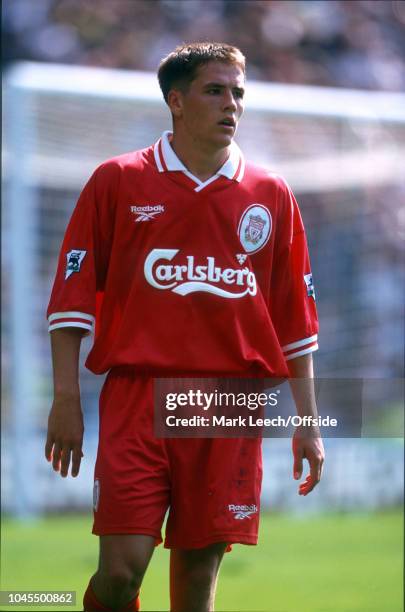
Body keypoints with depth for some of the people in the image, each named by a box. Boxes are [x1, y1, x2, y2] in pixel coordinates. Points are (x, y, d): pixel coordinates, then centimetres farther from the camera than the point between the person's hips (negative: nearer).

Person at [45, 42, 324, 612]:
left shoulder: (271, 195, 11)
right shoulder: (118, 181, 5)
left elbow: (296, 319, 14)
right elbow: (72, 296, 5)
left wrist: (307, 422, 11)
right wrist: (66, 400, -3)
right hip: (136, 395, -2)